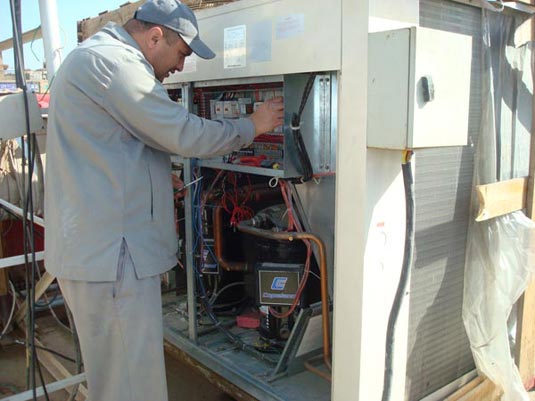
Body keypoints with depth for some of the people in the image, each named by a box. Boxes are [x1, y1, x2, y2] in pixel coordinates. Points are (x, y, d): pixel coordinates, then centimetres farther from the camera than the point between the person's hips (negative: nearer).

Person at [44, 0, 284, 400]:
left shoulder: (94, 57, 21)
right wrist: (253, 126, -2)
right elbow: (183, 134, -16)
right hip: (109, 253, -11)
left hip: (95, 246, 11)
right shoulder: (112, 60, -15)